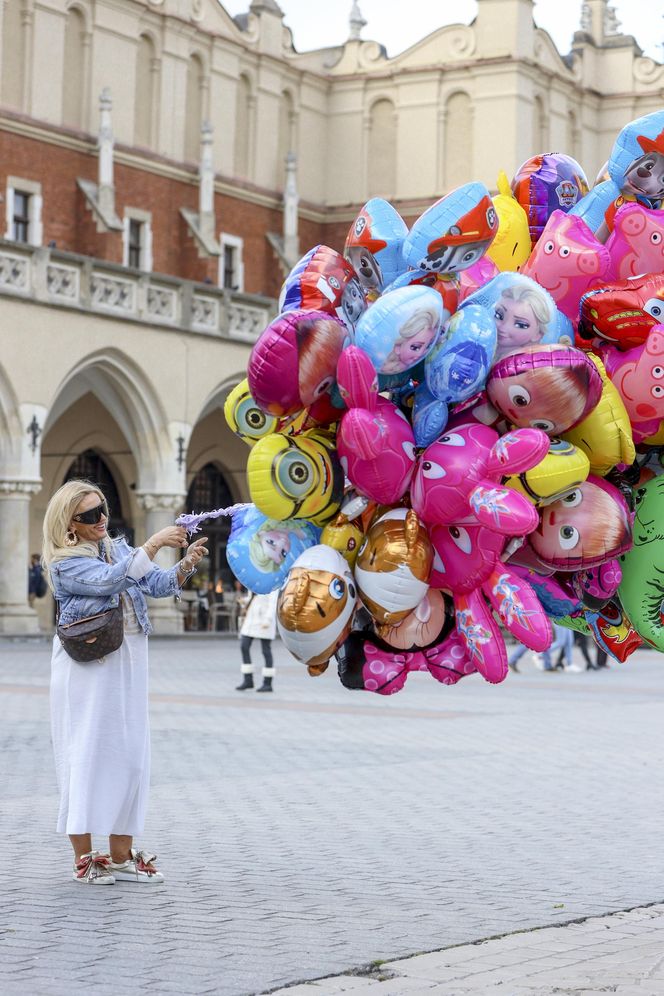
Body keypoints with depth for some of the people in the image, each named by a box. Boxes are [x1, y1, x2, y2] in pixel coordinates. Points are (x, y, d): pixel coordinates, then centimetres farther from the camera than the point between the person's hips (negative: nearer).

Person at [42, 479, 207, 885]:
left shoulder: (120, 548, 13)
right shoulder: (64, 563, -7)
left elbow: (158, 584, 3)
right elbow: (111, 580, -22)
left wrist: (186, 565, -15)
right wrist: (153, 544, -27)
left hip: (128, 665, 6)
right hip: (86, 669, -6)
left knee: (130, 756, 5)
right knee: (87, 755, -4)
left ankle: (121, 856, 11)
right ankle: (84, 858, 2)